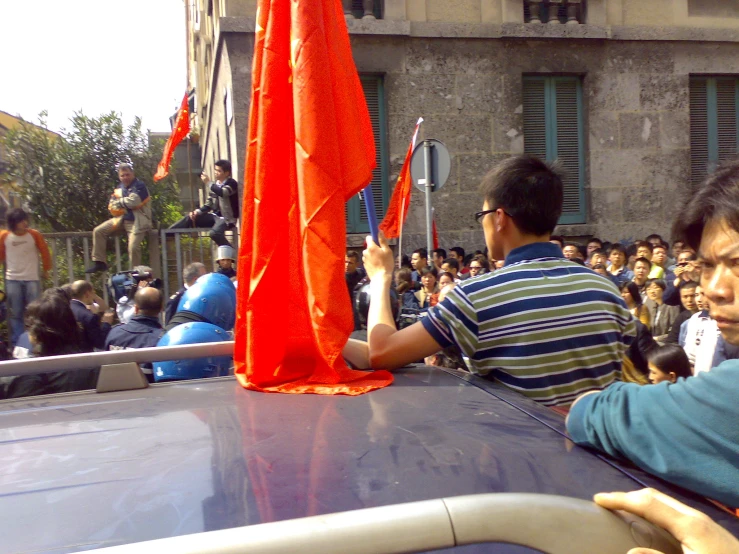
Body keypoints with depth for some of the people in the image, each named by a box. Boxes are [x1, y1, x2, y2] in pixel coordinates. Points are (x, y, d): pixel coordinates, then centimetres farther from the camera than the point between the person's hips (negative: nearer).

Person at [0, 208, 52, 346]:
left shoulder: (35, 234, -3)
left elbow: (45, 253, 7)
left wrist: (46, 270, 13)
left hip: (32, 279, -1)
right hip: (12, 280, 1)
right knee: (16, 314, 4)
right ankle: (16, 345, 9)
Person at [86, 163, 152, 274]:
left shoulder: (139, 186, -7)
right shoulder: (120, 187, 15)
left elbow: (133, 201, -23)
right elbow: (112, 206, 11)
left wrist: (119, 202, -4)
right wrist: (126, 205, -10)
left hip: (137, 222, -7)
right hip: (122, 220, 7)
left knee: (133, 247, -24)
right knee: (98, 231, 0)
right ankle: (99, 262, 4)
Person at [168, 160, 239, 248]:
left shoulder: (231, 183, -9)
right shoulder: (215, 184, 12)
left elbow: (222, 193, -32)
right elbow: (208, 205, 13)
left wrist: (208, 183, -23)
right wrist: (198, 211, -4)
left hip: (227, 218, -8)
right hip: (215, 215, 8)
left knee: (214, 233, -35)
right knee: (190, 217, -2)